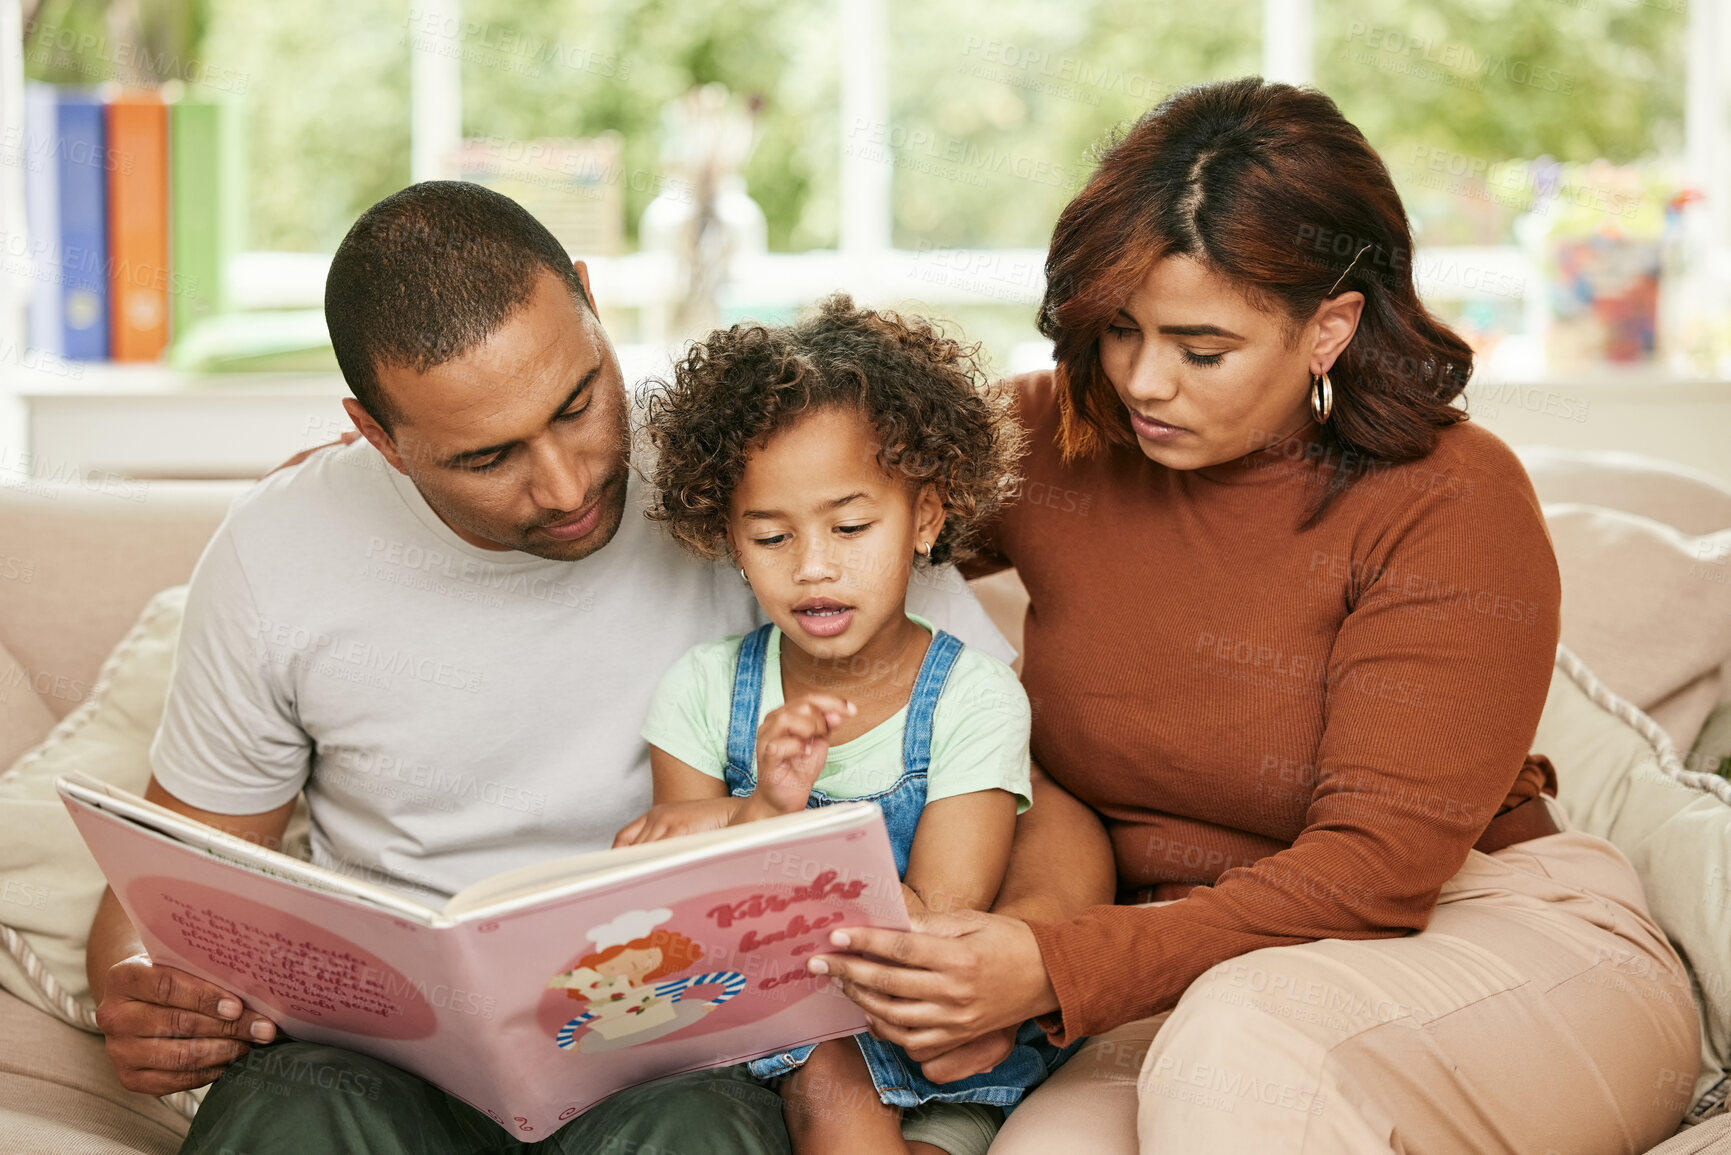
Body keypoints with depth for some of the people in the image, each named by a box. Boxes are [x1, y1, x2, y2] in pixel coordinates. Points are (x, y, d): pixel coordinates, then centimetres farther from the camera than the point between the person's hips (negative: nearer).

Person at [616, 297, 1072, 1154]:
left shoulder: (973, 699, -6)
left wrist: (739, 828, -23)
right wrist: (769, 816, -23)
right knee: (822, 1071, -31)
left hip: (936, 1074, -1)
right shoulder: (703, 692, 2)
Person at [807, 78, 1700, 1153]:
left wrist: (1055, 972, -32)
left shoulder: (1450, 501, -13)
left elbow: (1377, 869, -19)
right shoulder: (1042, 441, 0)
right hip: (1185, 985, 3)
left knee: (1238, 1037, -37)